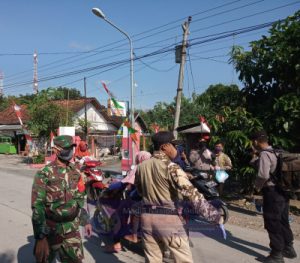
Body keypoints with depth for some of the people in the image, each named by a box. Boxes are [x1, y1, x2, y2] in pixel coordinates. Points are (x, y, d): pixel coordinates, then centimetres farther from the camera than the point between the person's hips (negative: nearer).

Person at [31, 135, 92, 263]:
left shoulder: (75, 172, 3)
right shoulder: (44, 174, -14)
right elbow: (37, 207, -16)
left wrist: (85, 221, 12)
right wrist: (40, 236, -19)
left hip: (72, 229, 4)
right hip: (51, 229, -4)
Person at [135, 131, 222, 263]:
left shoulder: (141, 167, 6)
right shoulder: (171, 167, -14)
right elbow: (192, 194, -20)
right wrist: (215, 215, -20)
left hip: (147, 217, 6)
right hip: (168, 219, -6)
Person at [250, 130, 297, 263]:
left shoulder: (264, 154, -18)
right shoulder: (275, 152, 9)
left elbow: (263, 175, -30)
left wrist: (257, 186, -12)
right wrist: (255, 159, 18)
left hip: (272, 192, -9)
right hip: (282, 191, 9)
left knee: (272, 223, 3)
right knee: (283, 221, 21)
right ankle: (288, 248, 36)